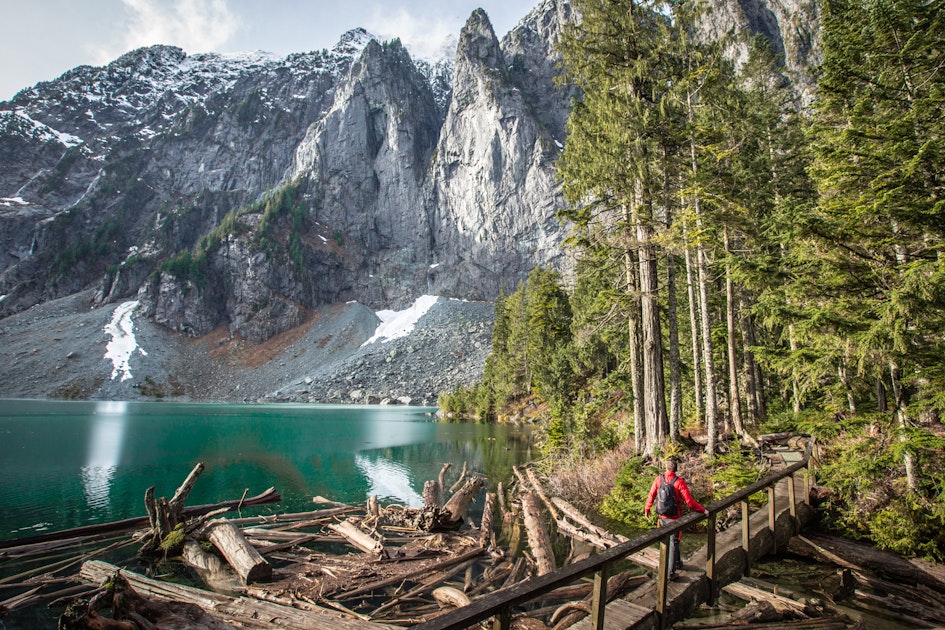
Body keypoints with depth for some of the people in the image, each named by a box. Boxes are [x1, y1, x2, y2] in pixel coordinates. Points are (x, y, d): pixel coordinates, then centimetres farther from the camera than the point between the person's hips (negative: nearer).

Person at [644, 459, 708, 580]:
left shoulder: (658, 479, -8)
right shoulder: (679, 482, -20)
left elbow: (651, 496, -1)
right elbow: (689, 502, -21)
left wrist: (647, 509, 14)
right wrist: (703, 510, -8)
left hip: (662, 516, 4)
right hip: (674, 518, -4)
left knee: (667, 540, 23)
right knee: (673, 543, 7)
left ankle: (677, 562, 42)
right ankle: (671, 572, 10)